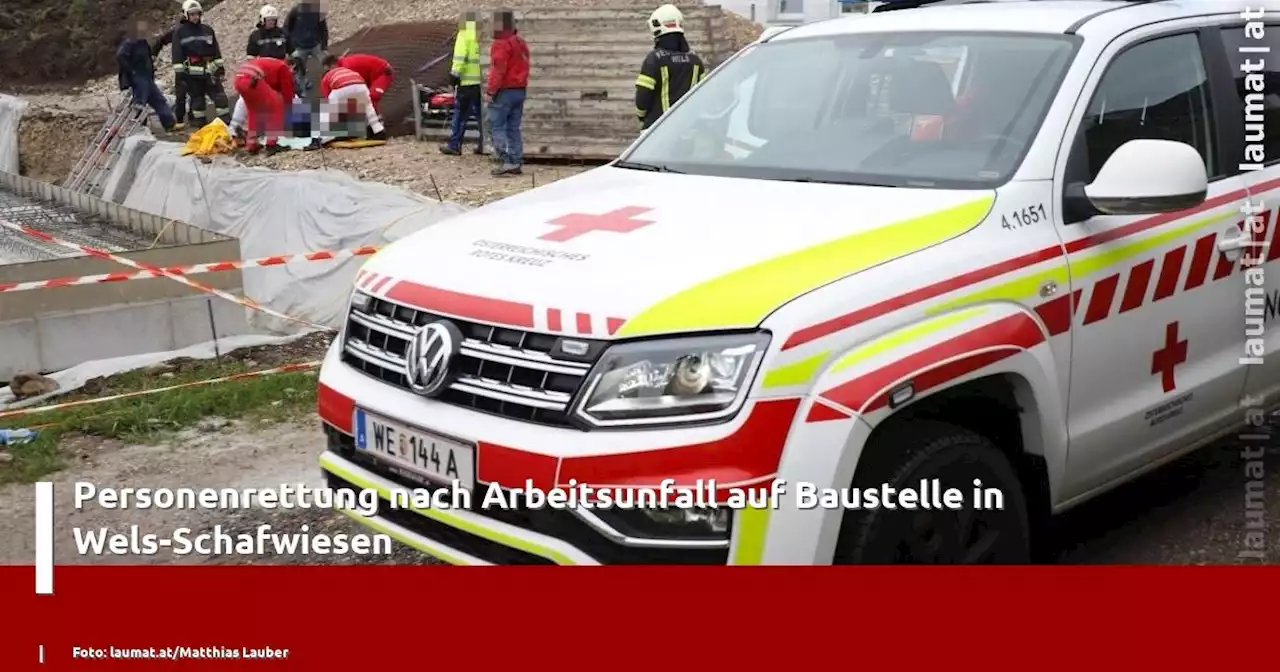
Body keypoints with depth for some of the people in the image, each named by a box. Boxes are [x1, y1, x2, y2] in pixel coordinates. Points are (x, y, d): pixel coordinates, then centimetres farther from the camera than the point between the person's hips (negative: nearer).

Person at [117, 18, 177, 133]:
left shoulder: (144, 43, 13)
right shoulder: (129, 43, -13)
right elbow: (120, 57, -24)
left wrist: (152, 68, 14)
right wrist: (131, 71, -21)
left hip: (147, 78, 10)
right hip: (138, 79, -10)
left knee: (159, 100, 11)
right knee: (139, 104, -5)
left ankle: (170, 125, 14)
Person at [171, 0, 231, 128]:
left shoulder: (208, 30, 11)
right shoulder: (180, 32, 0)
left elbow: (216, 51, 15)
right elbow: (177, 54, -3)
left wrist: (220, 67, 11)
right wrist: (179, 72, -8)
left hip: (209, 71, 3)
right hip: (192, 73, -3)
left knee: (220, 96, -2)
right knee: (197, 99, 3)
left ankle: (227, 123, 1)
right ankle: (200, 125, 11)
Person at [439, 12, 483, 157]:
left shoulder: (464, 34, -6)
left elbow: (460, 57, -14)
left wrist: (455, 74, -9)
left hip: (468, 81, -5)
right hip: (485, 81, 5)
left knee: (461, 114, 1)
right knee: (482, 114, 11)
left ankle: (454, 145, 3)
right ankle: (484, 145, 11)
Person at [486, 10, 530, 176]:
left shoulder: (501, 44, -14)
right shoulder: (521, 43, 15)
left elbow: (498, 70, -20)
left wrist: (491, 91, -17)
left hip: (504, 91, -9)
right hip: (520, 90, 9)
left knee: (496, 126, -4)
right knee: (514, 128, 11)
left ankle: (506, 162, -11)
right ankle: (516, 163, 9)